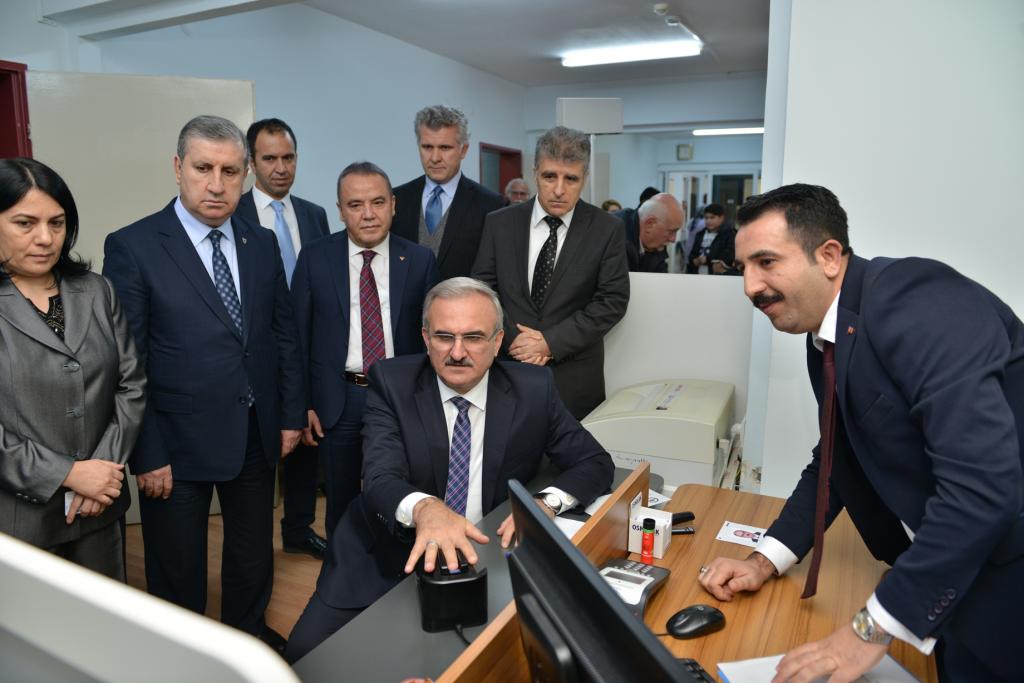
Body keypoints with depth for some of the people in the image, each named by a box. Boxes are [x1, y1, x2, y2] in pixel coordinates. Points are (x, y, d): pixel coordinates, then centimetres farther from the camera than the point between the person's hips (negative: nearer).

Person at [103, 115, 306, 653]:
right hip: (179, 441, -4)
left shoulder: (262, 243, 3)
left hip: (257, 434, 4)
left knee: (253, 556, 22)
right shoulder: (132, 247, -11)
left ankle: (248, 634, 46)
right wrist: (146, 455, -12)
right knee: (178, 572, 15)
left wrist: (291, 414, 7)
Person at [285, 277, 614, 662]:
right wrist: (424, 508, -45)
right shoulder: (392, 382, -10)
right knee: (307, 649, -12)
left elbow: (595, 462, -2)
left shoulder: (533, 390, -6)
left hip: (484, 557, 1)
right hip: (388, 557, -1)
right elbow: (380, 478, -21)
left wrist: (547, 503, -24)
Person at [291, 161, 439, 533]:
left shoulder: (420, 260, -3)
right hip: (338, 401, 0)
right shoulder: (315, 259, -3)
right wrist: (302, 405, -2)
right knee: (342, 503, 17)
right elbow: (299, 335, 0)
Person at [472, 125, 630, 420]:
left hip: (576, 378, -1)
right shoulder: (499, 223, 2)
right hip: (506, 367, 1)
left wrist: (551, 342, -14)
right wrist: (512, 338, -13)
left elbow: (613, 300, -7)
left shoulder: (607, 229, -3)